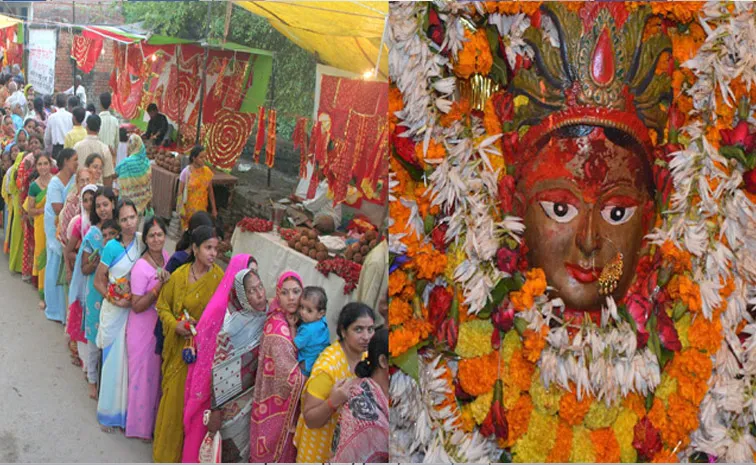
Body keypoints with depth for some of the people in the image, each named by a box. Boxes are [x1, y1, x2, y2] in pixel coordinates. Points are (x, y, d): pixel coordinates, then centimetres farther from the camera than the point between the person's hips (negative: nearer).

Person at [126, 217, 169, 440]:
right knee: (143, 374, 5)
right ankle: (140, 426, 22)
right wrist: (159, 287, -28)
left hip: (162, 325, 7)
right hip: (143, 328, -6)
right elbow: (137, 306, -21)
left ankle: (155, 420, 34)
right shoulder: (141, 268, -21)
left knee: (157, 374, 18)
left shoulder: (166, 256, -1)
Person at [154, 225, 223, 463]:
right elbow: (163, 306, 5)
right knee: (174, 396, 10)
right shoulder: (179, 275, -6)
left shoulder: (219, 277, -10)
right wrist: (175, 325, -11)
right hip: (179, 347, 1)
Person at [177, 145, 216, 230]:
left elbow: (210, 191, 7)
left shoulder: (207, 172, 0)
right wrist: (181, 209, -11)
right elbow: (180, 192, -7)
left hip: (202, 208, 3)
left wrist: (213, 209, 8)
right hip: (189, 209, -3)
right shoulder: (186, 172, -10)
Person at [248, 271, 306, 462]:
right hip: (277, 399, -8)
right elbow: (290, 374, -26)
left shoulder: (292, 321, 4)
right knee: (274, 451, 6)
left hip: (285, 397, 8)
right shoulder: (278, 326, -22)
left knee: (284, 448, 18)